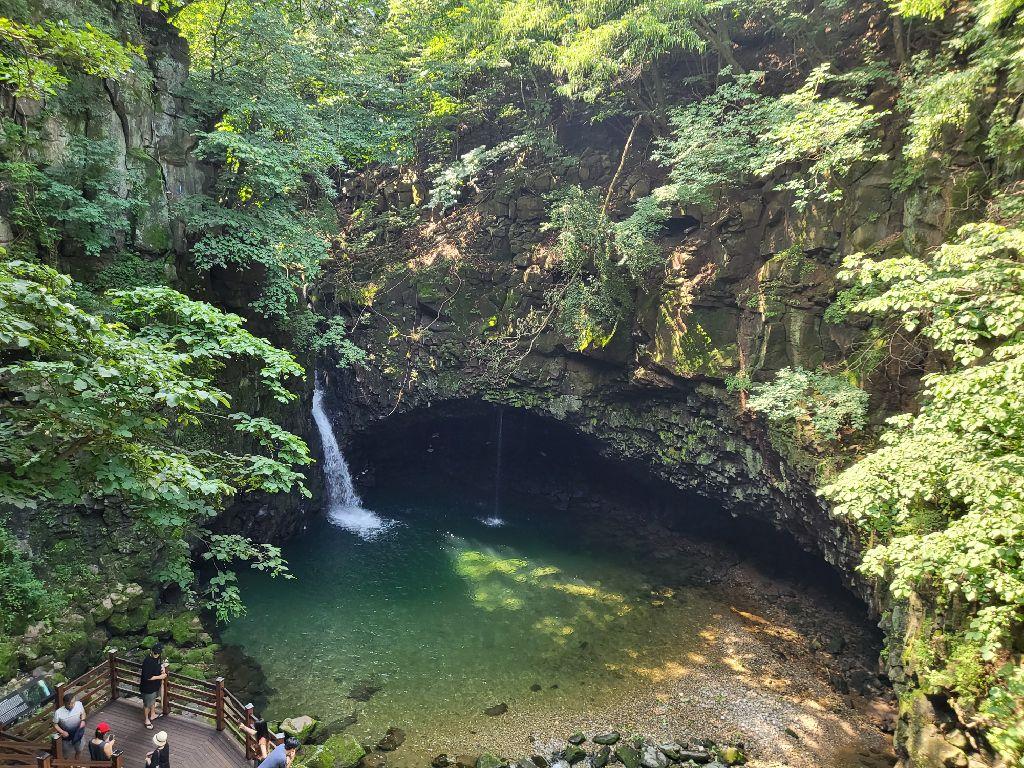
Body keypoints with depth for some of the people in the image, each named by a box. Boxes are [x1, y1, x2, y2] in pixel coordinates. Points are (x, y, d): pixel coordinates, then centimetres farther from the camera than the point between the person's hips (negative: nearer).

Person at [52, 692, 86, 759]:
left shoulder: (79, 704, -22)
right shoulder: (58, 713, -30)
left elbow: (83, 713, -2)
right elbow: (55, 725, -13)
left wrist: (83, 720, -19)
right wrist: (62, 732, -26)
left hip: (78, 734, 3)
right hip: (67, 736, -3)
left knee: (79, 750, 27)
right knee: (66, 754, 22)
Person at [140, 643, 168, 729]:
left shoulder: (157, 657, -9)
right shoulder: (147, 662, -34)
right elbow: (147, 677, -31)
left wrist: (162, 668, -8)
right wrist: (160, 677, -26)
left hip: (156, 684, 8)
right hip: (148, 687, -8)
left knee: (153, 700, 28)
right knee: (147, 704, 14)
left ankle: (152, 714, 50)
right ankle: (146, 719, 35)